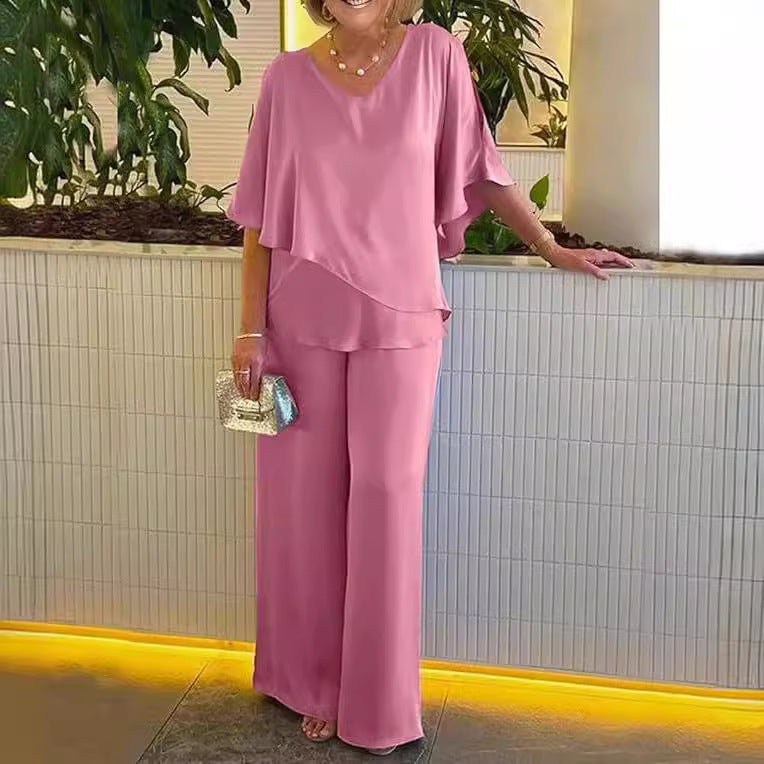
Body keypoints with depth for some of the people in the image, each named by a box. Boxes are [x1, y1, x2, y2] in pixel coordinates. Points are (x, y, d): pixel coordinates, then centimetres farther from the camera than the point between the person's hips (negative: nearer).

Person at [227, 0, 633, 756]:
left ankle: (378, 702, 17)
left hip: (400, 316, -1)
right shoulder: (287, 77, 0)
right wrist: (251, 328, -2)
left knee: (386, 498, 2)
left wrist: (556, 251, 11)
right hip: (304, 319, 1)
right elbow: (261, 216, 1)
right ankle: (316, 685, 24)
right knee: (305, 499, 7)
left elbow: (482, 173, 7)